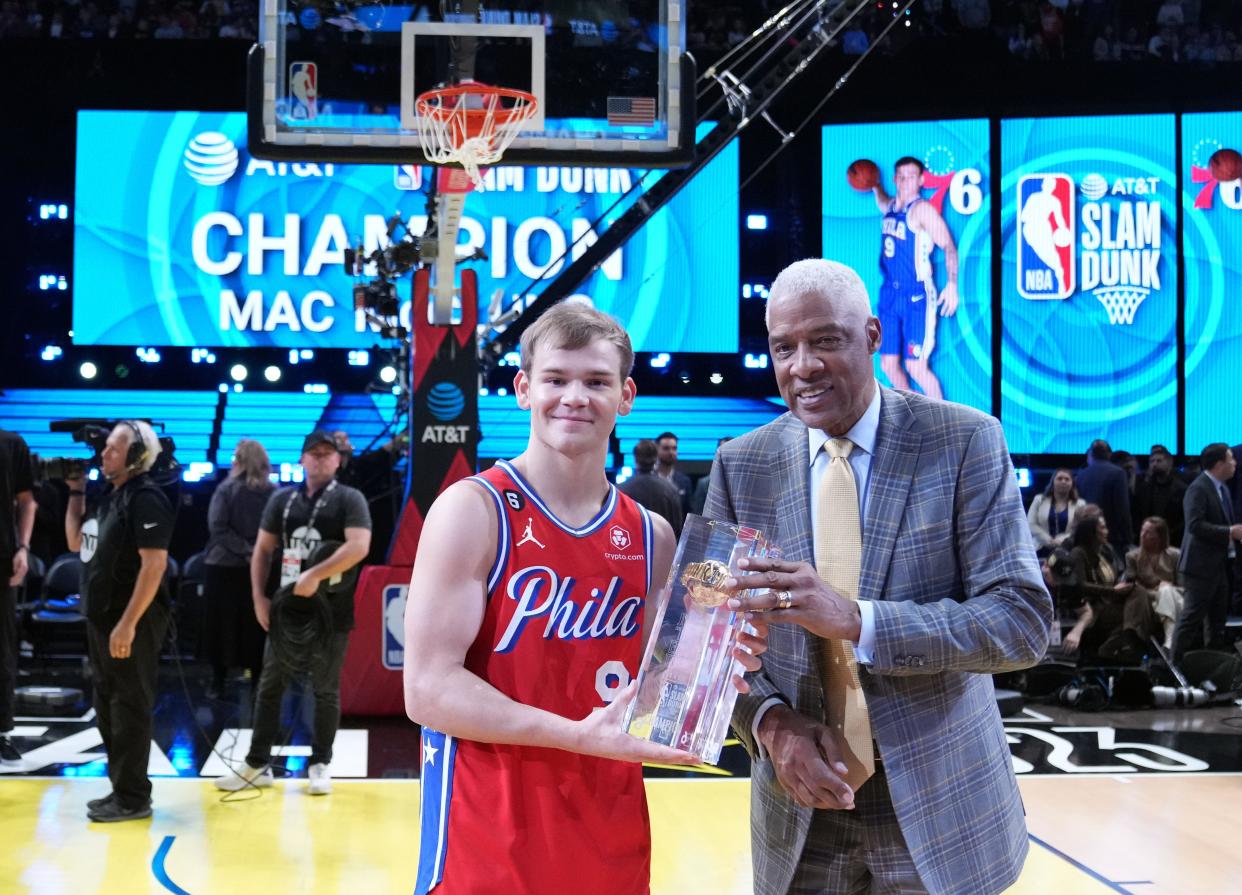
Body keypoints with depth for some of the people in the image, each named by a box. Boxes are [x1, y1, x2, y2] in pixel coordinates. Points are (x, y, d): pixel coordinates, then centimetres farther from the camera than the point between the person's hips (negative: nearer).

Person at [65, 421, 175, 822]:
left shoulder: (146, 499, -16)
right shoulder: (108, 496, 13)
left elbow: (154, 564, -23)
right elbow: (76, 542, 22)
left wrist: (128, 623, -26)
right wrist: (75, 491, 12)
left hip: (131, 623, -10)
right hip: (102, 620, 10)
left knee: (129, 710, -3)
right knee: (107, 708, 15)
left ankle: (133, 798, 5)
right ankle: (121, 789, 24)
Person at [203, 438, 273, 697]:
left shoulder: (226, 489, -8)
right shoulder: (273, 493, 1)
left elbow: (218, 527, -15)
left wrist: (245, 550, -15)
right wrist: (253, 552, 4)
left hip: (224, 567, -2)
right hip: (258, 569, 3)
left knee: (221, 625, 7)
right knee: (255, 626, 10)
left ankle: (218, 680, 11)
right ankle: (257, 680, 12)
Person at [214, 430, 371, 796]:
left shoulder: (349, 499, -4)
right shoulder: (282, 499, 10)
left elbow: (359, 546, -19)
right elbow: (262, 549, 13)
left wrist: (315, 575, -23)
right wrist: (259, 598, 3)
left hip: (330, 613, -4)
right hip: (287, 609, 4)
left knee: (326, 691, 6)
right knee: (269, 687, 8)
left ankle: (320, 764, 16)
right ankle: (257, 764, 17)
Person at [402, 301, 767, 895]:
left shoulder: (651, 536, 5)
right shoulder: (472, 511, -11)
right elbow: (428, 688, -17)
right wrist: (580, 736, -24)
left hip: (613, 841, 5)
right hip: (488, 847, -5)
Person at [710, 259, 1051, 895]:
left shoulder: (966, 443, -8)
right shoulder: (741, 465, 0)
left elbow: (1023, 619, -14)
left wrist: (857, 619, -26)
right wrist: (769, 721, -16)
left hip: (940, 804, -2)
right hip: (802, 805, 2)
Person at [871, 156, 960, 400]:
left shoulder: (922, 209, -10)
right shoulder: (891, 206, 12)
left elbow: (949, 246, -17)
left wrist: (952, 284, -29)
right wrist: (874, 186, 18)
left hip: (916, 296, -7)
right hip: (889, 293, 7)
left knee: (916, 366, -10)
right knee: (889, 364, 9)